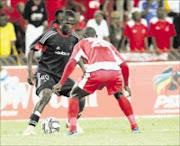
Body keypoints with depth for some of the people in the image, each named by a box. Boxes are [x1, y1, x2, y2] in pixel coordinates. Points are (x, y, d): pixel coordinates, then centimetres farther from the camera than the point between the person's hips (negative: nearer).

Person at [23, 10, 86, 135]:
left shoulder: (74, 37, 5)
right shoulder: (50, 34, -13)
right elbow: (32, 49, -7)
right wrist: (30, 71, -13)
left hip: (62, 75, 6)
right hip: (45, 72, -6)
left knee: (81, 99, -2)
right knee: (46, 95, -34)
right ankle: (30, 128, -36)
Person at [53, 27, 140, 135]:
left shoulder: (81, 44, 27)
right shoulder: (108, 44, 36)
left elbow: (72, 63, 9)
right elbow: (124, 65, 28)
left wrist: (61, 83, 7)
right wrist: (126, 84, 40)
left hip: (95, 71, -3)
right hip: (114, 71, 3)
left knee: (75, 96, 17)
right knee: (119, 95, 33)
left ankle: (73, 128, 1)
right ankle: (134, 126, 25)